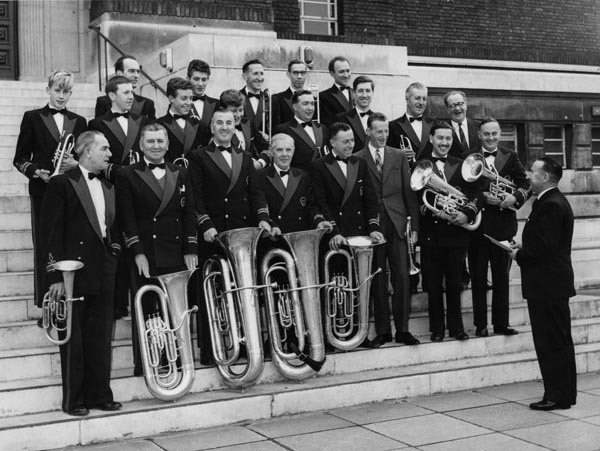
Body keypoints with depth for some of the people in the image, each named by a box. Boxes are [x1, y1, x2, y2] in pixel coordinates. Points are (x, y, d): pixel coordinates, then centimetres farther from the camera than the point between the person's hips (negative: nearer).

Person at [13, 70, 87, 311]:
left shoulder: (79, 122, 14)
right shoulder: (33, 118, 7)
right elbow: (20, 159, 5)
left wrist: (76, 163, -7)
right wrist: (38, 172, -12)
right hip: (43, 191, -2)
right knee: (44, 248, -1)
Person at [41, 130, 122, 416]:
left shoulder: (108, 187, 16)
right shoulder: (61, 184, -4)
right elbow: (53, 233, -9)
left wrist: (113, 255, 8)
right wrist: (56, 276, -14)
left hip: (103, 276, 6)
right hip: (74, 275, -6)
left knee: (101, 338, 9)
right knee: (73, 340, 2)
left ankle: (100, 395, 18)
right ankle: (73, 400, 11)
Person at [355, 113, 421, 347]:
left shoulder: (399, 156, 10)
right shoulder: (357, 159, 2)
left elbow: (409, 192, 9)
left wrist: (414, 225, 4)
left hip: (397, 223, 2)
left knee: (402, 278, 0)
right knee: (378, 281, 4)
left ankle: (402, 330, 8)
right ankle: (382, 331, 12)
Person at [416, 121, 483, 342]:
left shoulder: (461, 165, 9)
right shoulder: (421, 166, 3)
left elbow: (477, 195, 3)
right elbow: (415, 199, -3)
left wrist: (467, 213, -14)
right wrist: (433, 212, -18)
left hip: (456, 231, 1)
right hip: (431, 233, -1)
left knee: (454, 283, 8)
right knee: (433, 284, 5)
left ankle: (456, 327, 19)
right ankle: (437, 328, 14)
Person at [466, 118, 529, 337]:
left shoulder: (510, 157, 8)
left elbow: (525, 184, 4)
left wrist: (516, 196, -15)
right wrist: (483, 197, -18)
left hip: (503, 224, 1)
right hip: (477, 224, -1)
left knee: (501, 276, 8)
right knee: (478, 278, 5)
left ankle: (501, 323, 17)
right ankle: (480, 324, 12)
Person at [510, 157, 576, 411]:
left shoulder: (551, 205, -19)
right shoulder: (553, 201, 15)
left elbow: (544, 248, -25)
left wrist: (519, 255, -11)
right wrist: (523, 247, 6)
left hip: (547, 285, -11)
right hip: (553, 284, 11)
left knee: (552, 343, -3)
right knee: (559, 341, 15)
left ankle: (557, 396, 4)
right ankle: (565, 394, 24)